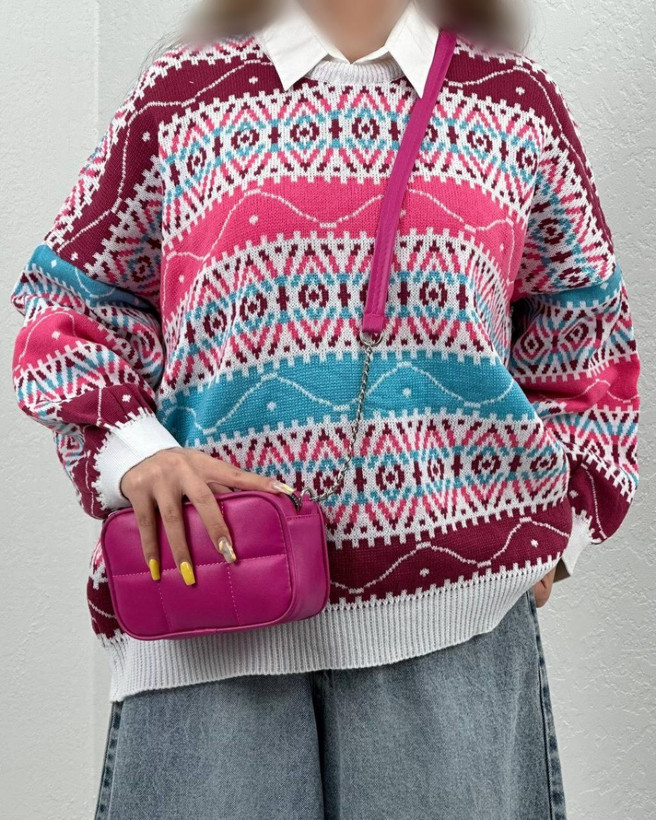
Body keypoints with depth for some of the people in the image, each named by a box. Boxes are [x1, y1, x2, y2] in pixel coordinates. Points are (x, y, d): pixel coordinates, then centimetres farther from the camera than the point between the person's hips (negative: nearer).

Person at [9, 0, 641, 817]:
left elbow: (586, 333, 20)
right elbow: (65, 298, 12)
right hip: (215, 595, 0)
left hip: (452, 595, 1)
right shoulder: (182, 93, 10)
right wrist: (134, 452, -6)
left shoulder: (517, 100, 13)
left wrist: (564, 521, 9)